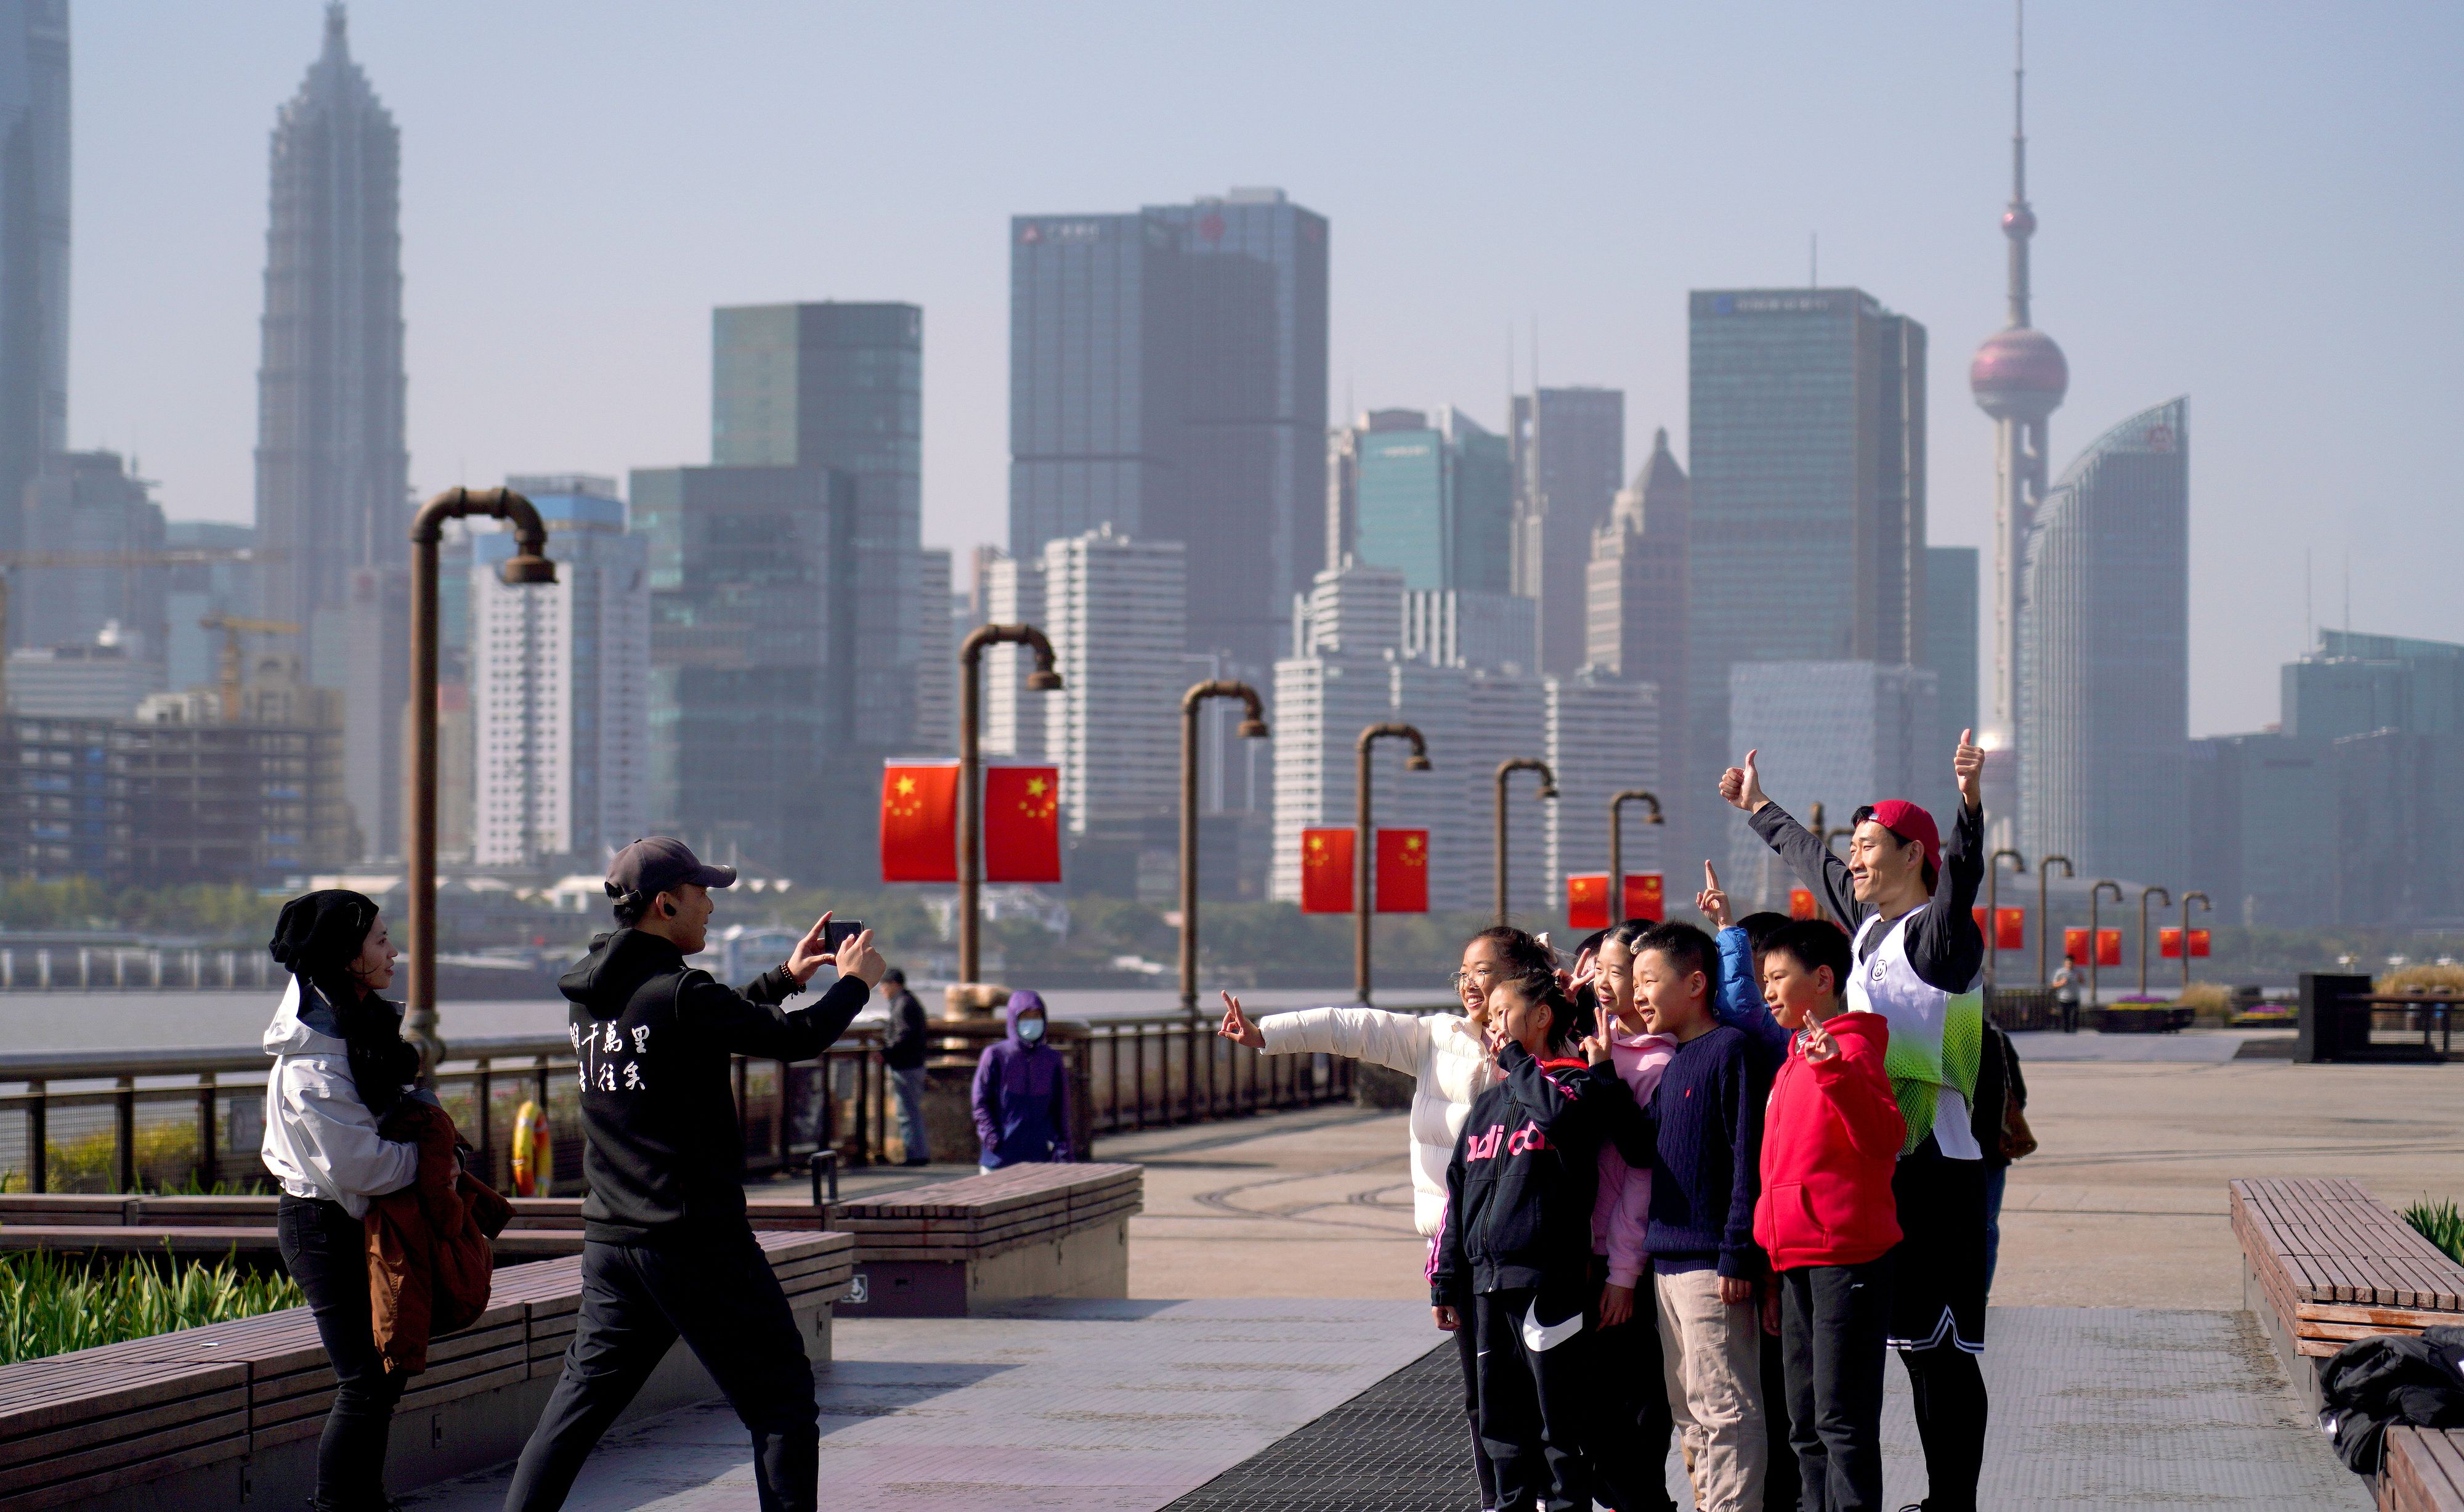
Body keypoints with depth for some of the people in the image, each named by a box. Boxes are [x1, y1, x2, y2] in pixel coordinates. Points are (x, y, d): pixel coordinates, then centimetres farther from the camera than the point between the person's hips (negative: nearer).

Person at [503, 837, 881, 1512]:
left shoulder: (589, 993, 9)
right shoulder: (677, 993, -16)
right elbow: (797, 1039, -12)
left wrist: (786, 976, 26)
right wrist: (854, 982, 6)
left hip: (610, 1241, 8)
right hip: (699, 1243, -8)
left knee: (580, 1399, 11)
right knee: (781, 1401, 2)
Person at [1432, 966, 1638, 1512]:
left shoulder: (1578, 1083, -2)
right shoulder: (1488, 1104, 19)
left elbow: (1556, 1113, -28)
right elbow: (1457, 1195, 21)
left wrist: (1515, 1060, -10)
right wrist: (1445, 1280, 17)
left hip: (1549, 1282, -7)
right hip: (1488, 1283, 7)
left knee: (1559, 1424, -4)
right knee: (1502, 1424, 12)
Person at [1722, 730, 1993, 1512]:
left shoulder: (1937, 934, -9)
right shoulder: (1867, 920, 16)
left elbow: (1959, 883, -32)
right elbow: (1811, 861, 33)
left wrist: (1970, 804, -48)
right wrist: (1758, 808, 48)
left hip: (1935, 1170, -9)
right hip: (1882, 1168, 9)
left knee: (1943, 1349, -7)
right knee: (1916, 1345, 11)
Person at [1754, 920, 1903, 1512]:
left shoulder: (1851, 1050, -12)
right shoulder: (1795, 1057, 17)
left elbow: (1884, 1138, -27)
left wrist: (1835, 1070, -37)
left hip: (1845, 1256, -10)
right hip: (1799, 1258, 10)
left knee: (1841, 1417, -9)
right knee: (1806, 1421, 13)